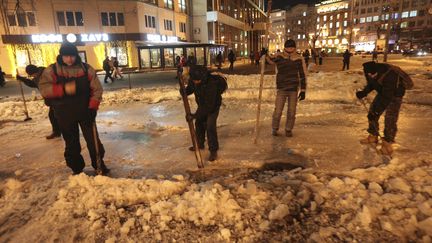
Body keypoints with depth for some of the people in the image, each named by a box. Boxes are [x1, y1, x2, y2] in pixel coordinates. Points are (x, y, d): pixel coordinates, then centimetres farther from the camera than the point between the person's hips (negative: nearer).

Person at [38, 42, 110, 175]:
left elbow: (97, 89, -4)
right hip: (65, 114, 1)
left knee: (93, 140, 5)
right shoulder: (51, 70, -4)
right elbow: (44, 89, -14)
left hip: (85, 112, 0)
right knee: (71, 143, 11)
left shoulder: (86, 69, -4)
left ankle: (99, 164, 22)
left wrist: (93, 107, -14)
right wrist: (63, 89, -29)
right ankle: (77, 169, 26)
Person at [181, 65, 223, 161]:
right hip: (202, 105, 7)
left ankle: (213, 150, -1)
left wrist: (195, 115, -40)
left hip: (213, 105, -7)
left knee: (210, 126, -15)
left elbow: (209, 105, -39)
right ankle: (200, 144, 35)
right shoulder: (192, 80, -20)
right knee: (199, 123, 14)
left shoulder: (211, 84, -40)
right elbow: (190, 89, 3)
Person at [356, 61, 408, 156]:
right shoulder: (369, 72, -19)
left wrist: (376, 111, -36)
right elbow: (370, 84, 1)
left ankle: (387, 142, 6)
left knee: (390, 119, -11)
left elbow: (387, 97, -37)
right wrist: (364, 92, -19)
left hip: (395, 95, -7)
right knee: (371, 112, 4)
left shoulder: (389, 75, -40)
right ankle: (373, 136, 20)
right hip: (382, 92, 7)